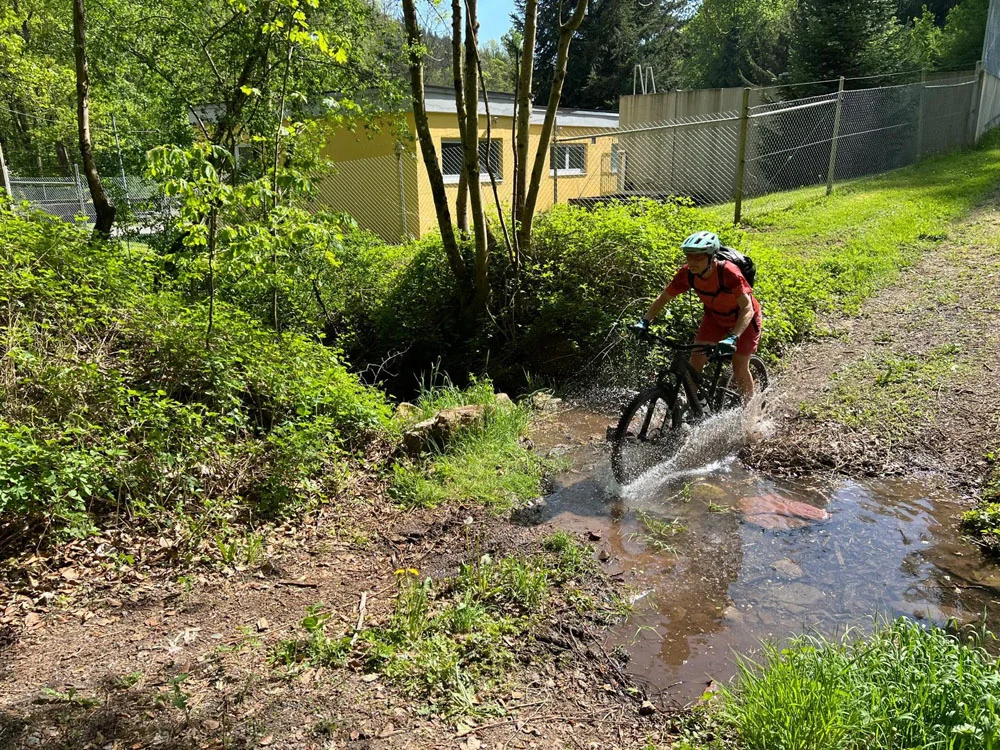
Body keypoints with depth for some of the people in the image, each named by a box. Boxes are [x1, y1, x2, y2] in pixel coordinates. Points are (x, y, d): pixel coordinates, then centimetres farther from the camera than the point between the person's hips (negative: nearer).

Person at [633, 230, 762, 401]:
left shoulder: (728, 272, -37)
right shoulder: (687, 274, -23)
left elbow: (747, 308, -39)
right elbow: (662, 298, -13)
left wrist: (733, 337, -51)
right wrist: (644, 321, -27)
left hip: (743, 319, -4)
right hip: (714, 317, 4)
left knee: (740, 368, -5)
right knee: (696, 359, -7)